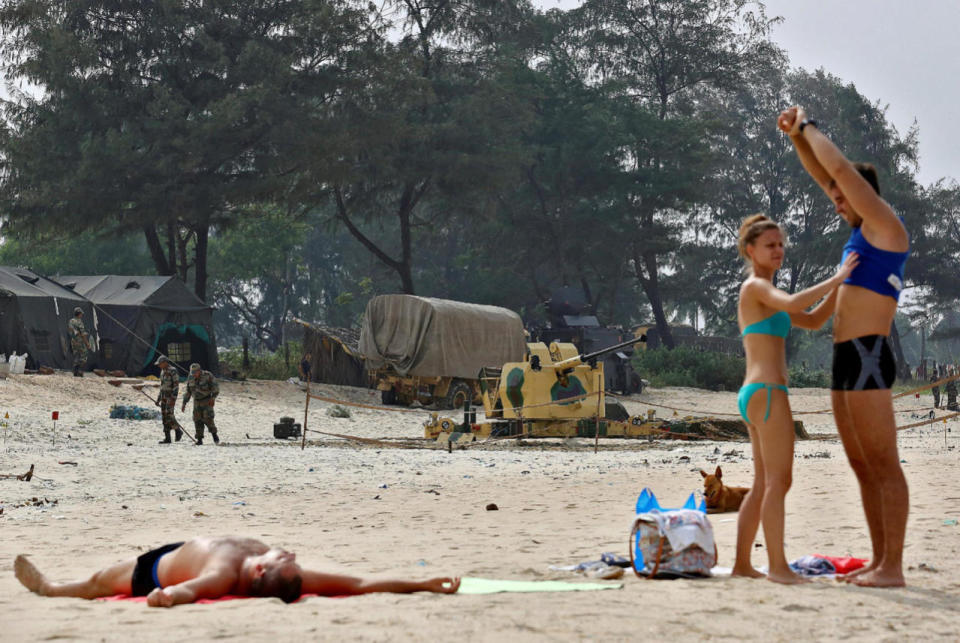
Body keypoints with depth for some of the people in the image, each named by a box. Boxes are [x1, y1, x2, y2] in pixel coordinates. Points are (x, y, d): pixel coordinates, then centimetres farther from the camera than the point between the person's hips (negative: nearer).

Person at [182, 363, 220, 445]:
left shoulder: (207, 376, -14)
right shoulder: (191, 378, 1)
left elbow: (216, 387, -14)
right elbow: (188, 392, 10)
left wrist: (213, 397, -28)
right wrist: (184, 403, 6)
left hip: (207, 401, -4)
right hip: (197, 403, 4)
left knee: (207, 419, -17)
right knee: (197, 420, -3)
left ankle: (214, 434, 3)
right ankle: (199, 439, 3)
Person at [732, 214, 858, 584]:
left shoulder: (763, 296, 23)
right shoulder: (756, 286, -6)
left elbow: (814, 321, 24)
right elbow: (792, 304, -27)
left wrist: (840, 284, 12)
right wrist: (836, 278, -21)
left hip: (754, 395, 10)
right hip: (766, 392, -10)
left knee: (764, 484, 12)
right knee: (779, 480, -10)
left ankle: (742, 564, 13)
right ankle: (778, 566, -11)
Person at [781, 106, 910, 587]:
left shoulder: (886, 224, -6)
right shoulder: (866, 229, 19)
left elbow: (841, 168, -15)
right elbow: (822, 176, 25)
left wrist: (809, 126, -2)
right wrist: (796, 137, 14)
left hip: (867, 359, -10)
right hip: (846, 364, 10)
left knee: (884, 466, -9)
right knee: (863, 468, 11)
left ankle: (893, 568, -9)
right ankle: (880, 561, 15)